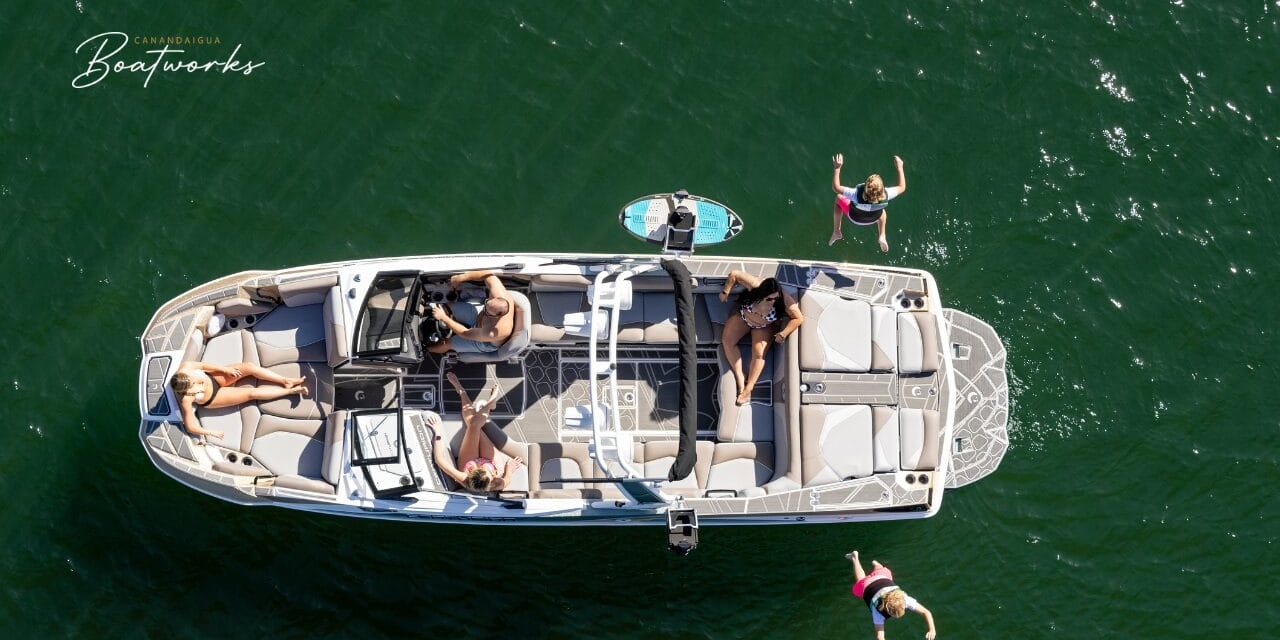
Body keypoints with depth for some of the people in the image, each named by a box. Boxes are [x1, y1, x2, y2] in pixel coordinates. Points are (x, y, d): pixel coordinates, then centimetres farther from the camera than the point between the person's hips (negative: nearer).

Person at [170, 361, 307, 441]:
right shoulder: (186, 399, -39)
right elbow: (190, 427, -31)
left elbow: (202, 365, -8)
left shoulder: (185, 367, -30)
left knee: (250, 367, -11)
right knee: (253, 393, -9)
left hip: (213, 378, 4)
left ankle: (286, 381, 3)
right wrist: (211, 433, -18)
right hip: (213, 397, -4)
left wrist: (224, 369, -7)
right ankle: (290, 391, 9)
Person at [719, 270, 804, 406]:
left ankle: (748, 388, -9)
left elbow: (799, 318, -28)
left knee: (759, 353, -19)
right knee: (727, 340, -14)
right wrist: (726, 292, -17)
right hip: (742, 317, 2)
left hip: (765, 327, -2)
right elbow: (734, 274, -25)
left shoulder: (784, 300, -36)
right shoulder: (754, 285, -36)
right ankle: (739, 378, -10)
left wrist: (783, 334, -34)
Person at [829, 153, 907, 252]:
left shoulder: (857, 195, -48)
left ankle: (836, 232, 33)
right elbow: (902, 187, -21)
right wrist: (899, 167, -16)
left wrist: (837, 168, -34)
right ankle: (882, 237, 38)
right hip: (873, 219, 2)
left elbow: (835, 187, -36)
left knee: (839, 198, 27)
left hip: (854, 217, -2)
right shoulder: (885, 196, -41)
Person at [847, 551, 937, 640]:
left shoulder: (904, 599, -43)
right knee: (861, 581, 35)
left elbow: (926, 612, -41)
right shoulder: (878, 611, -48)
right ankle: (855, 557, 54)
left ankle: (875, 564, 64)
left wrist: (932, 630, -56)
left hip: (884, 579, 1)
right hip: (866, 586, -1)